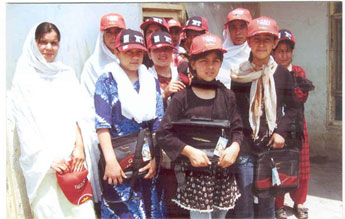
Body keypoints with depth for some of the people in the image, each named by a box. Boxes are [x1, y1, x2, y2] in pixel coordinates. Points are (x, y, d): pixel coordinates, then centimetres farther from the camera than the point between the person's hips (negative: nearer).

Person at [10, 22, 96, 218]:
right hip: (42, 163, -2)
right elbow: (24, 125, -2)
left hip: (73, 157, 3)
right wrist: (47, 158, -9)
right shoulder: (23, 78, 3)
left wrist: (79, 147, -6)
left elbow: (78, 114, 8)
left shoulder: (67, 74, 12)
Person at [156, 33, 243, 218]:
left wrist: (234, 147, -8)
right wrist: (189, 151, -15)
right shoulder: (183, 97, -4)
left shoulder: (227, 96, 8)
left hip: (224, 173, 4)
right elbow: (163, 134, -5)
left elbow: (237, 128, 12)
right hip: (194, 173, -4)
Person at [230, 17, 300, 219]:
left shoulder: (282, 73, 2)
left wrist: (281, 132, -3)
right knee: (244, 201, 2)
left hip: (271, 143, 2)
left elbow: (293, 107, 10)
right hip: (245, 143, -1)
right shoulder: (239, 74, -2)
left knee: (268, 200, 12)